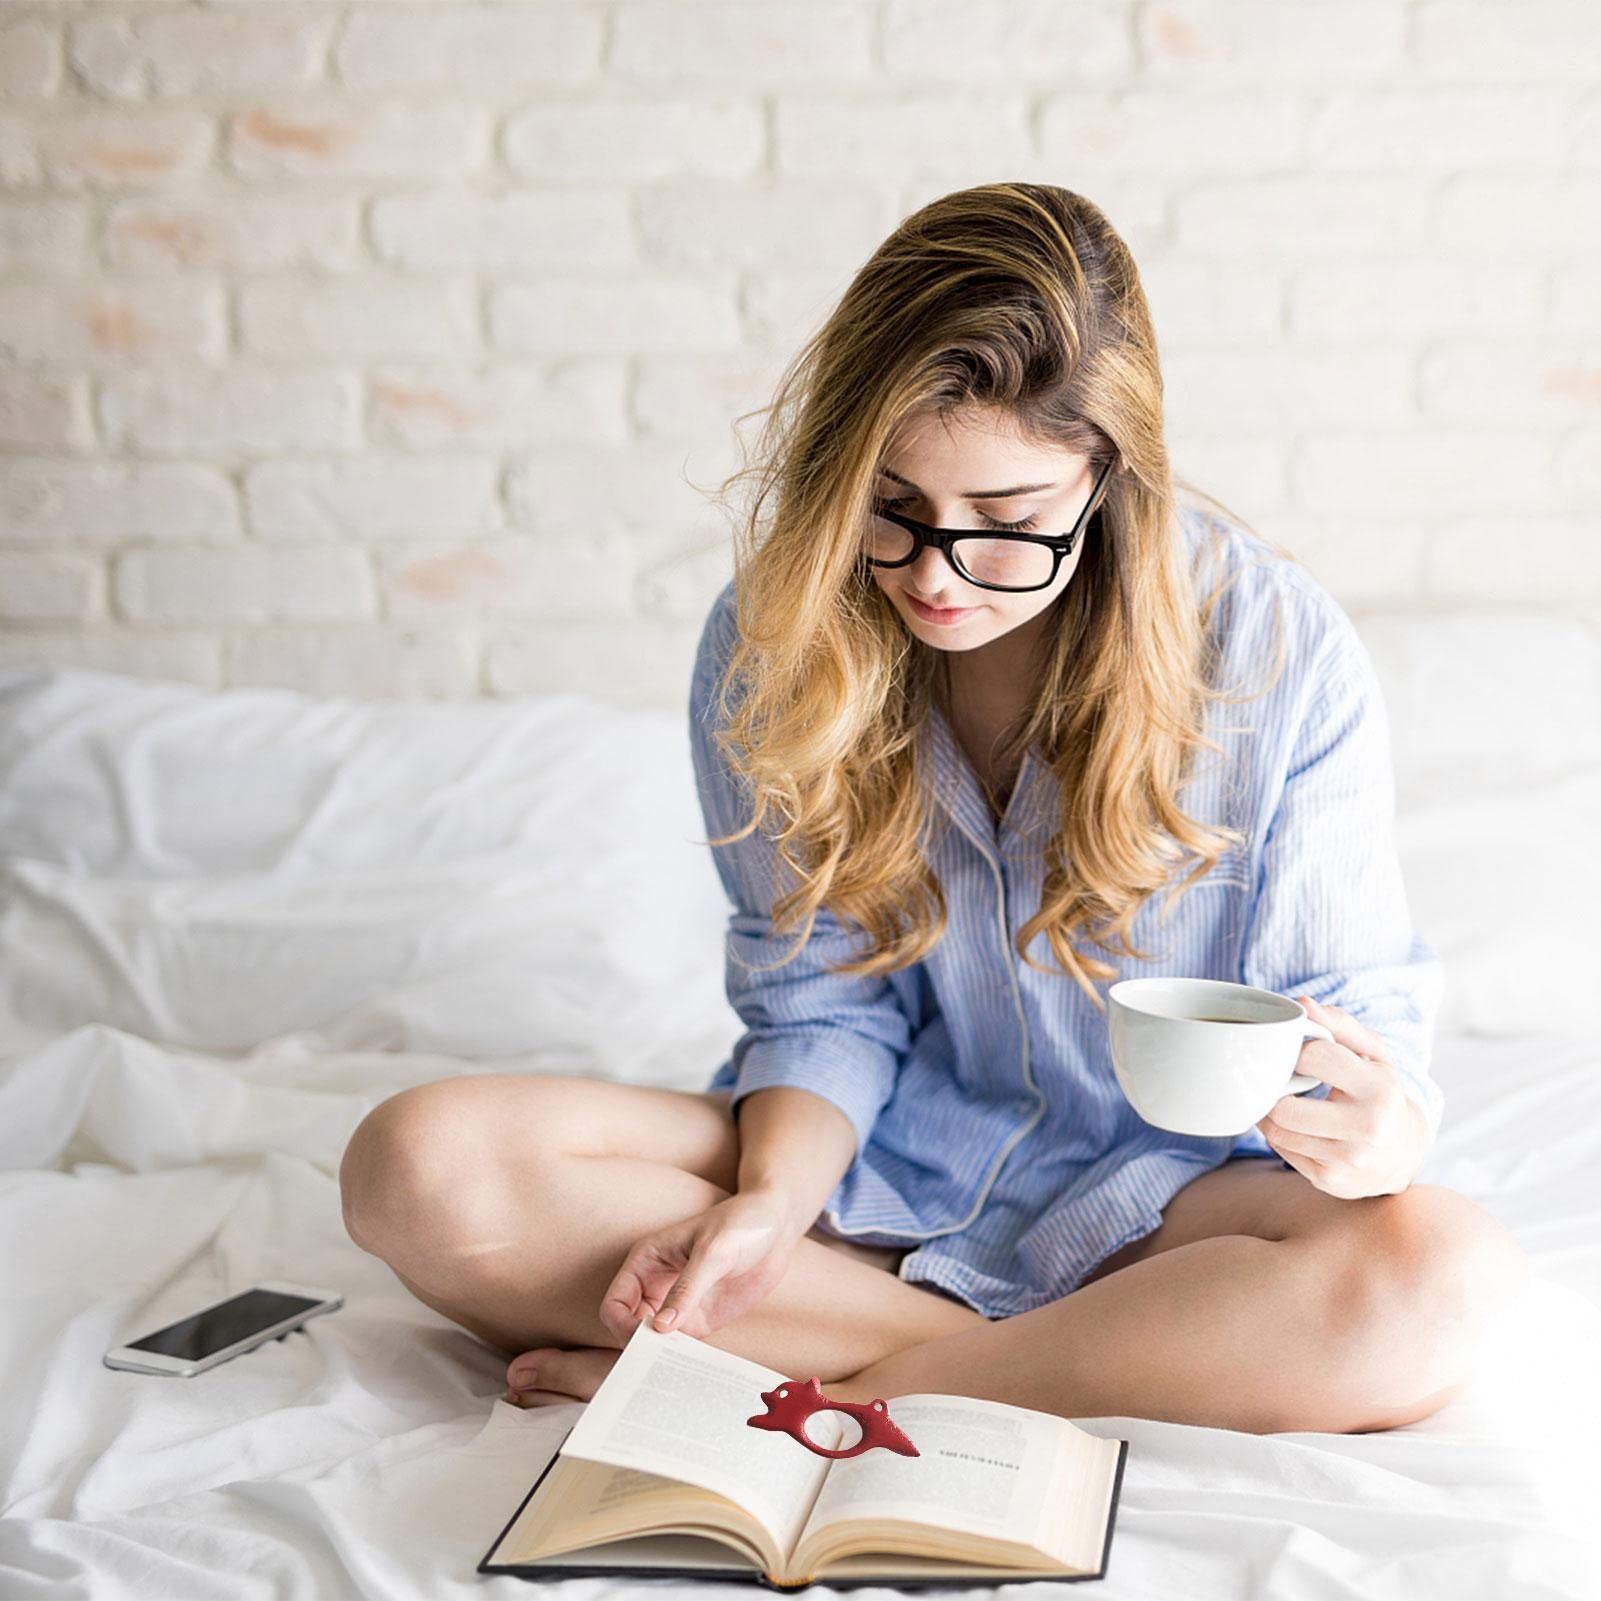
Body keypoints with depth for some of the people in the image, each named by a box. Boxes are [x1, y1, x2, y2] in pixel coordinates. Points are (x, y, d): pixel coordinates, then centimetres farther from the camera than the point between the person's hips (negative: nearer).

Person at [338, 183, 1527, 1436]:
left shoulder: (1278, 653, -14)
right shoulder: (773, 640, -8)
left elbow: (1358, 1005, -7)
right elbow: (819, 994, -1)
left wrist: (1384, 1130, -31)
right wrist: (771, 1203, -20)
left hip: (1153, 1193, -1)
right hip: (875, 1161, 2)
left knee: (1444, 1281, -34)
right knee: (421, 1164, -21)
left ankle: (866, 1385, -21)